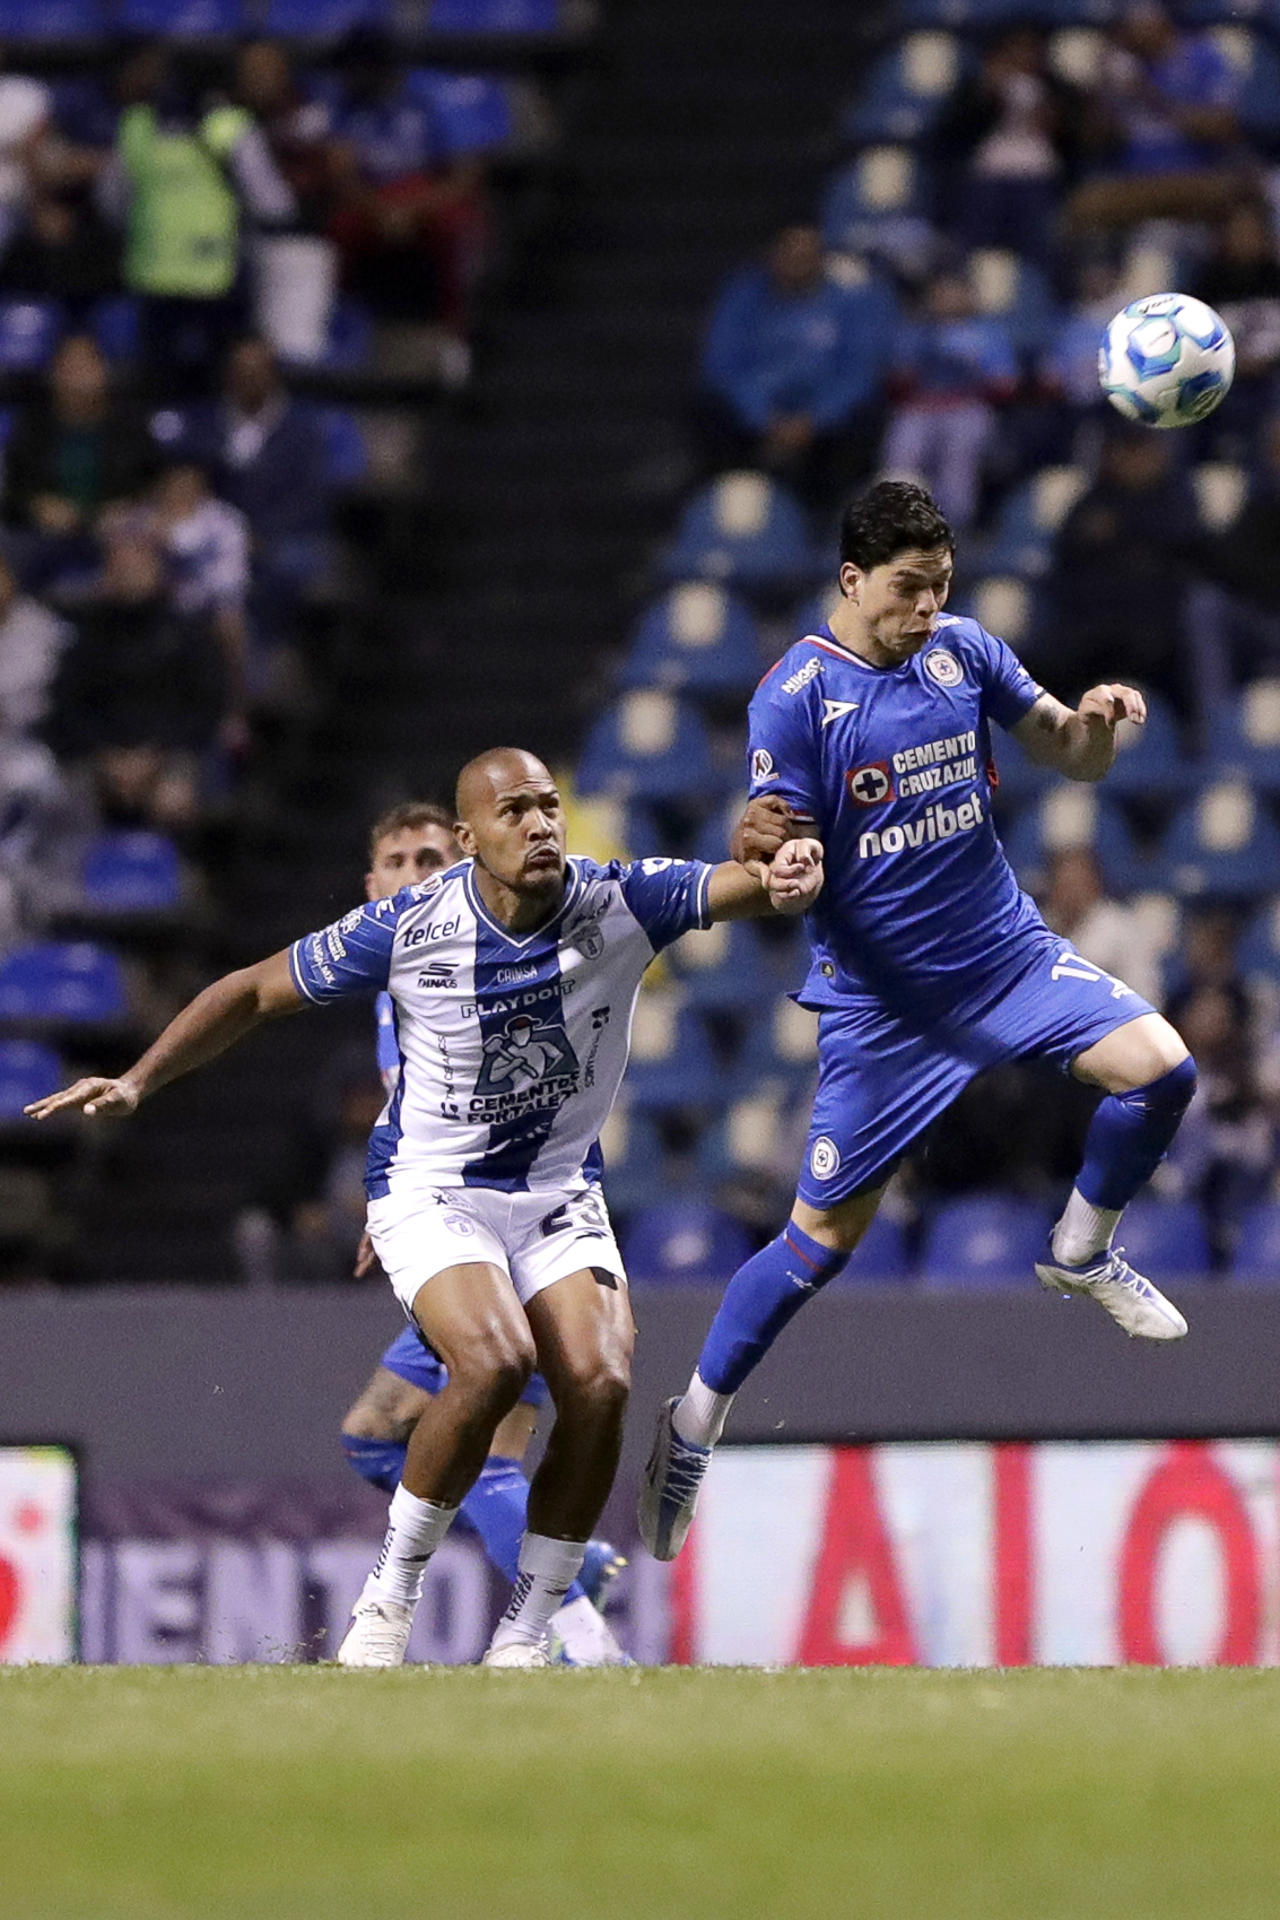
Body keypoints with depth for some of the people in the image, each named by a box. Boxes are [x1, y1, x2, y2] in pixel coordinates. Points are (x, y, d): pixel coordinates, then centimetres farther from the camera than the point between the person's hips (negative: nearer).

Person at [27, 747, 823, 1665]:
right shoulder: (406, 927, -15)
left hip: (560, 1194, 3)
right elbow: (257, 992, -3)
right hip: (431, 1193, -3)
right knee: (495, 1359, -29)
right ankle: (390, 1598, -10)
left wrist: (783, 877, -51)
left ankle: (524, 1635, -5)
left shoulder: (620, 903, -13)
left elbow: (733, 886, -27)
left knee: (600, 1383, -20)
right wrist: (137, 1082, -8)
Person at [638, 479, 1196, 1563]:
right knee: (828, 1232, -3)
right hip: (879, 992, -4)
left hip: (1005, 947, 4)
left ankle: (1082, 1255, 9)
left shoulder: (965, 651, 2)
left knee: (1159, 1068, -18)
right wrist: (759, 846, -36)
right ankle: (695, 1424, 13)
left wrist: (1094, 722, -14)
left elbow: (1071, 759, 9)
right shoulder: (794, 698, -12)